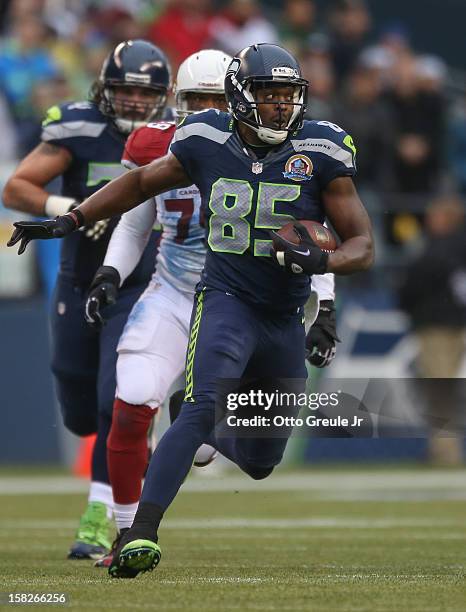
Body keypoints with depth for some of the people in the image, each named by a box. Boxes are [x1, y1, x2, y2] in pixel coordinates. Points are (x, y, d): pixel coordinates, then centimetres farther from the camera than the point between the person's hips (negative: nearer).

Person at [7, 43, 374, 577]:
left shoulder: (319, 154, -6)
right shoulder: (208, 144, -4)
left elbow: (362, 246, -4)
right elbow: (141, 182, 15)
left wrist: (318, 261, -26)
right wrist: (69, 222, 10)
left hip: (286, 322, 3)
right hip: (226, 300, -3)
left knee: (260, 460, 13)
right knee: (205, 408, -29)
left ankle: (208, 434, 49)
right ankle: (141, 533, -33)